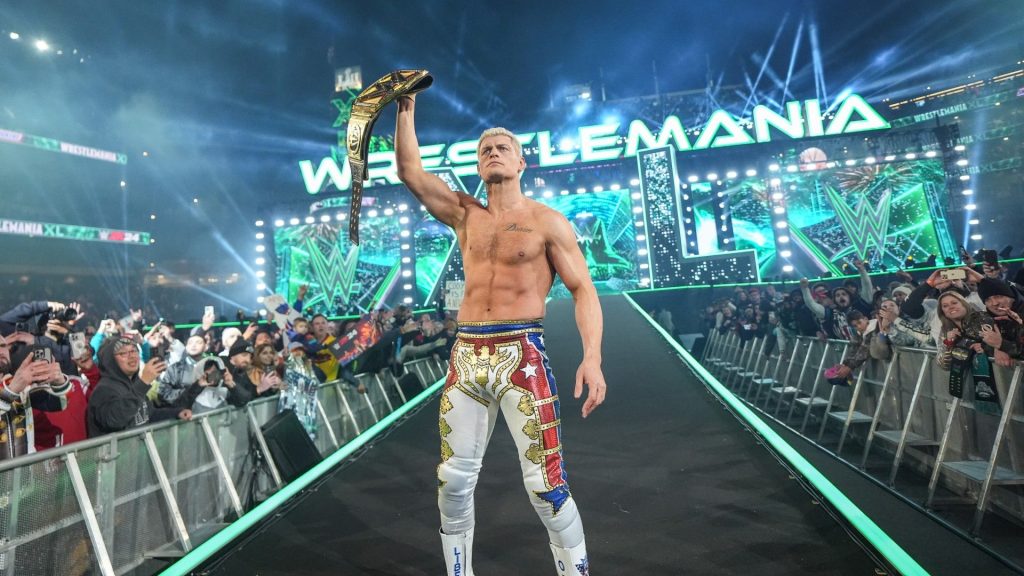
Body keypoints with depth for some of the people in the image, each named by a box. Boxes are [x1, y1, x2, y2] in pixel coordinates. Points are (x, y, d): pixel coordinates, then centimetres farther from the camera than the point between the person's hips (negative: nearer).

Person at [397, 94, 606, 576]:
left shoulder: (547, 222, 2)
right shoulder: (465, 215, 13)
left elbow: (583, 290, -3)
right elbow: (409, 170, 13)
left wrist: (592, 357, -17)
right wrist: (406, 107, 13)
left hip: (522, 355, -4)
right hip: (466, 355, 4)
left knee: (545, 484, -3)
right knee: (454, 480, 10)